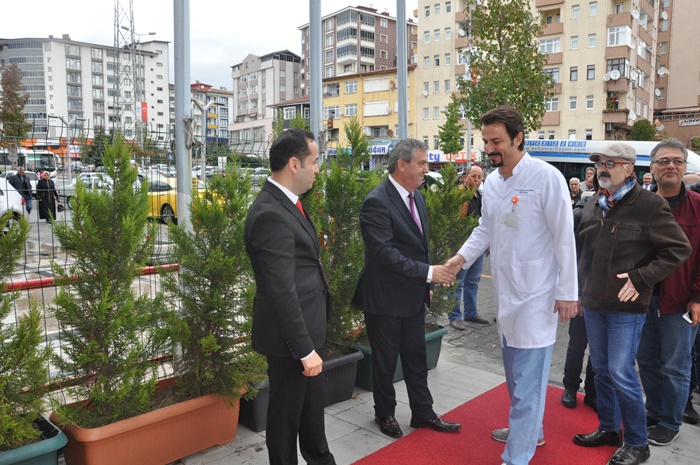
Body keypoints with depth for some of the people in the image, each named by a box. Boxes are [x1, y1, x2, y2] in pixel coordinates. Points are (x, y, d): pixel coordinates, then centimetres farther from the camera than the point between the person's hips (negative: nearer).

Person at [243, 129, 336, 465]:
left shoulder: (284, 202, 6)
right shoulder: (271, 215, -25)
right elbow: (282, 291, -26)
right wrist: (305, 349, -22)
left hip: (306, 327, 10)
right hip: (290, 336, -10)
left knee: (312, 401, 25)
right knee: (287, 409, 11)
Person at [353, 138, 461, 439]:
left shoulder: (416, 196, 6)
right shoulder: (376, 202, -21)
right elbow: (385, 253, -26)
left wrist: (426, 284, 14)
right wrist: (428, 273, -24)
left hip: (414, 295, 8)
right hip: (385, 298, -7)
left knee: (416, 356, 18)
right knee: (385, 360, 11)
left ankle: (422, 412, 33)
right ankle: (385, 413, 31)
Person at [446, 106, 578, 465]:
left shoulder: (547, 177, -14)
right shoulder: (491, 182, 7)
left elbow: (564, 237, -12)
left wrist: (567, 292, -11)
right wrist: (463, 256, -1)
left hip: (535, 295, -7)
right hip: (504, 292, 7)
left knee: (527, 378, -1)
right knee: (515, 371, 20)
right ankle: (531, 430, 40)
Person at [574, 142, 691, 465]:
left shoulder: (650, 205, -10)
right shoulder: (593, 204, 10)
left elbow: (679, 248, -10)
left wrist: (642, 278, -16)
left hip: (626, 306, -6)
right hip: (593, 303, 7)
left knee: (621, 373, -5)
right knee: (601, 369, 15)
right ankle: (608, 429, 32)